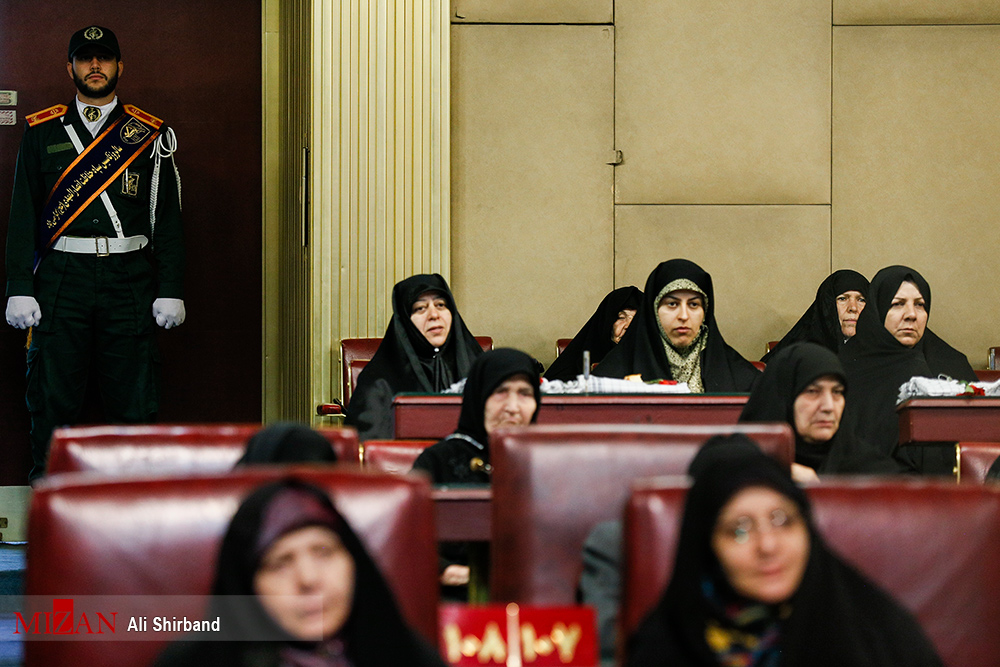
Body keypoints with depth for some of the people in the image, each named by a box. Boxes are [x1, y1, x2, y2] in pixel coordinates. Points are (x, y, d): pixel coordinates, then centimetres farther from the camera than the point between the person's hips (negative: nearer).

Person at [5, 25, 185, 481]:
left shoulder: (149, 135, 9)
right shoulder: (42, 132, 9)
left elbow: (168, 218, 7)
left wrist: (170, 291, -1)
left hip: (130, 282, 0)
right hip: (61, 283, 0)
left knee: (133, 404, 1)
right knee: (53, 401, -1)